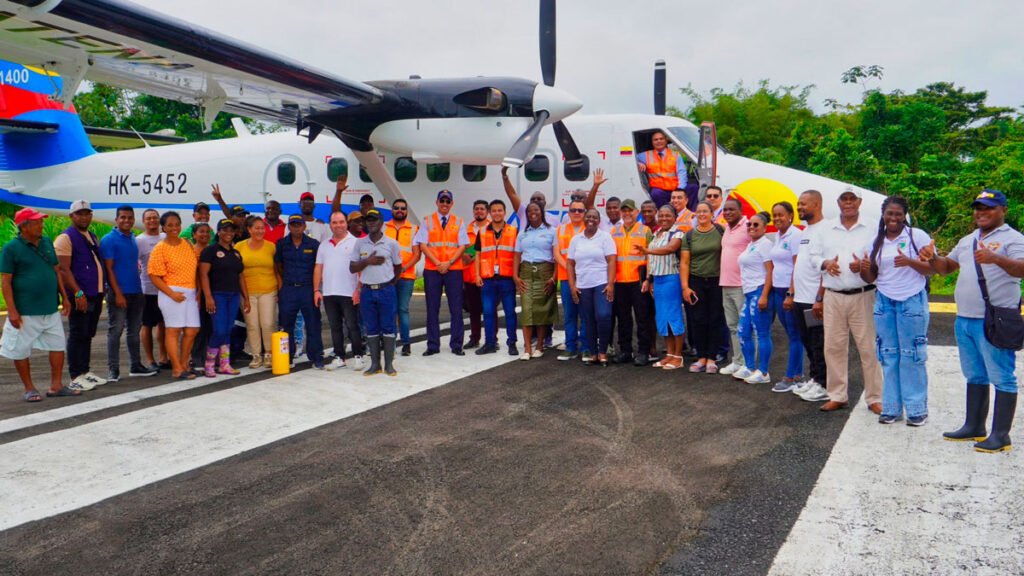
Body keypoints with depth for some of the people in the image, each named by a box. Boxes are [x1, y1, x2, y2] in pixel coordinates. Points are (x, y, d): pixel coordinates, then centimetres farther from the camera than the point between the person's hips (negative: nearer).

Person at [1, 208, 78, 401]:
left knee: (57, 345, 8)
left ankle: (56, 386, 18)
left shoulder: (47, 242, 8)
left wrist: (64, 298, 12)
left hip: (51, 309, 6)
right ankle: (29, 389, 17)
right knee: (21, 351, 4)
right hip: (25, 312, -6)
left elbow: (57, 271, 16)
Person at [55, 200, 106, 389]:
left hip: (96, 295, 8)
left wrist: (101, 291, 16)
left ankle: (85, 371, 21)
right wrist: (78, 293, -21)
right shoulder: (66, 238, -7)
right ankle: (76, 376, 3)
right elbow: (64, 269, -15)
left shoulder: (92, 237, 18)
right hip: (80, 297, -8)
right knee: (77, 335, -3)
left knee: (88, 335, 13)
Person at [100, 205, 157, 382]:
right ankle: (113, 369, 2)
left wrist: (140, 289, 14)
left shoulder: (133, 239, 15)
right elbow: (109, 268, -11)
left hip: (136, 292, 7)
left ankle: (136, 366, 20)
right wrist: (118, 294, -18)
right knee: (115, 331, -3)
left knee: (134, 331, 12)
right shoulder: (109, 240, -7)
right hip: (119, 293, -7)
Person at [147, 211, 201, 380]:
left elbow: (196, 268, 17)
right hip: (172, 293, -5)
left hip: (191, 293, 6)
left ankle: (183, 363, 22)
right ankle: (177, 369, 4)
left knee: (191, 331, 5)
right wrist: (171, 294, -17)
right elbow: (154, 275, -9)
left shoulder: (188, 244, 12)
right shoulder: (160, 248, -5)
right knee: (173, 331, -3)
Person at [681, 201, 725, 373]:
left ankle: (711, 359, 12)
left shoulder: (720, 231, 0)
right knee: (698, 320, 3)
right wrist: (685, 287, -5)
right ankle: (701, 357, 13)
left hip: (717, 281, -1)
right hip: (696, 282, 1)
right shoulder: (689, 236, 3)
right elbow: (684, 262, 2)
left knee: (715, 320, 3)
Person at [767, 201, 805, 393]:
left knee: (794, 334, -1)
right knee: (790, 333, 13)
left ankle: (791, 378, 3)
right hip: (778, 289, 8)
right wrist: (770, 291, 14)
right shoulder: (777, 236, 13)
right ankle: (798, 374, 20)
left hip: (792, 290, -8)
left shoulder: (795, 235, -12)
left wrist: (791, 294, -20)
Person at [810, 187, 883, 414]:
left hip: (862, 296, -3)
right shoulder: (826, 229, 11)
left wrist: (864, 266, -20)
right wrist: (825, 263, -6)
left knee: (869, 347, 0)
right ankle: (837, 396, 18)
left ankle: (874, 398, 10)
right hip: (833, 296, 3)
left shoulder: (871, 229, 0)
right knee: (833, 347, 7)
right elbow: (814, 254, 15)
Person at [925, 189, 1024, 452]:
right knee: (974, 376, 16)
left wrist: (996, 258, -40)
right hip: (965, 320, 8)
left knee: (1002, 378, -2)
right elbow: (946, 267, 23)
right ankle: (974, 427, 25)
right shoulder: (967, 241, 18)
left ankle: (1000, 435, 2)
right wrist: (932, 258, 1)